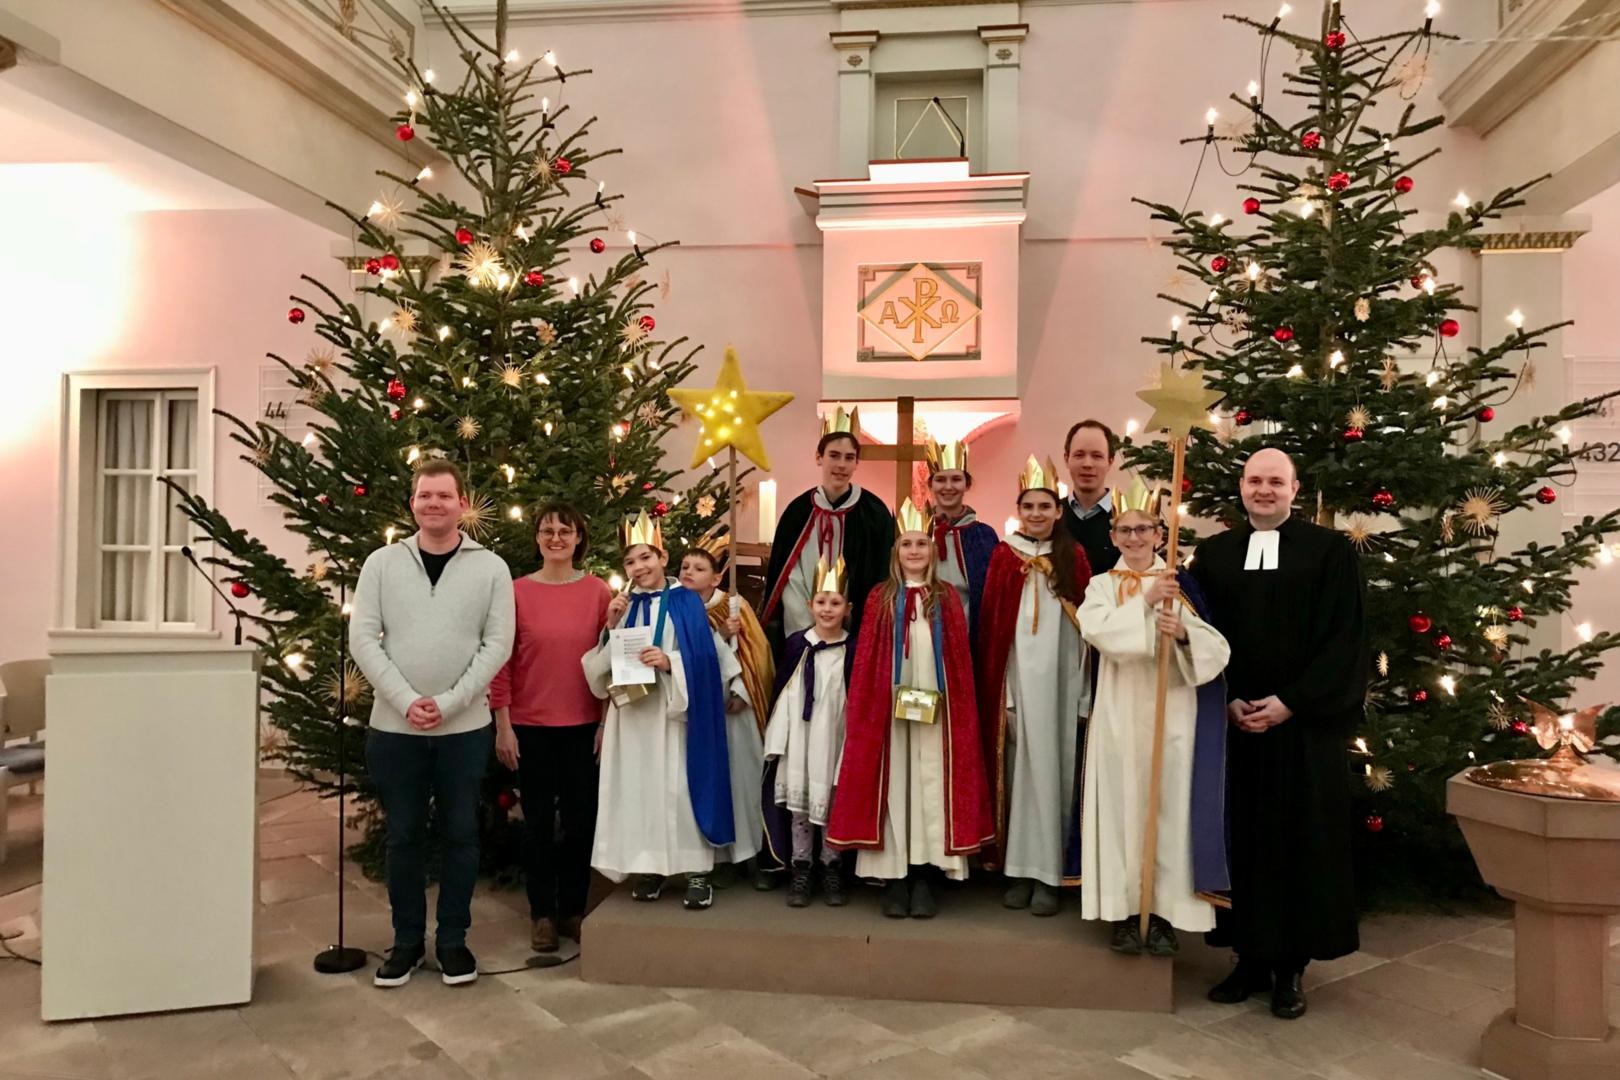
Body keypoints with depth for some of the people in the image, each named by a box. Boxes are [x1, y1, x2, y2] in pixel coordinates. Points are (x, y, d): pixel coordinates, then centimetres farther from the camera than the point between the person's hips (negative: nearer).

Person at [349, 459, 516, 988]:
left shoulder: (491, 567, 0)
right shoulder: (382, 563, 2)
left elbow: (498, 644, -5)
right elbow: (362, 638, -3)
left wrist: (447, 703, -15)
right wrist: (406, 699, -14)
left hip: (465, 727, -1)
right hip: (393, 726, 1)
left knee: (461, 834, 7)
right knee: (403, 836, 10)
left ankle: (452, 939, 22)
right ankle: (407, 940, 25)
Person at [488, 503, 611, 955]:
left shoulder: (598, 591, -1)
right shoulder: (517, 591, -3)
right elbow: (502, 662, -1)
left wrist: (607, 722, 0)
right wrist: (503, 725, -4)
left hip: (583, 726, 1)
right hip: (530, 727, -1)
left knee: (581, 818, 9)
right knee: (538, 821, 10)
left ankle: (573, 908, 26)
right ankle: (542, 913, 24)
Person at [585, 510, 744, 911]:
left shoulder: (686, 602, 0)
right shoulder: (623, 606, 11)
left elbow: (705, 657, -8)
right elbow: (604, 668, 6)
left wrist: (670, 661, -22)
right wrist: (611, 628, -7)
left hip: (674, 711, -4)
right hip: (633, 713, 4)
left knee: (680, 786, -4)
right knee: (639, 785, 5)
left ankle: (697, 871, 4)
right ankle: (648, 867, 16)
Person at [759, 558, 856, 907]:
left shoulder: (852, 650, -1)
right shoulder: (796, 644, 2)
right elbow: (781, 691, 4)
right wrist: (778, 737, 0)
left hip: (835, 737, -1)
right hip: (798, 737, 1)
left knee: (833, 803, 5)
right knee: (798, 802, 6)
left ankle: (832, 869, 18)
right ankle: (800, 869, 17)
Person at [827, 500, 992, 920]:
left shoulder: (947, 598, 8)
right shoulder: (880, 598, 7)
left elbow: (961, 660, 6)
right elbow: (866, 661, 4)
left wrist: (958, 708, -2)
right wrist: (866, 708, -3)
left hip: (936, 707, 0)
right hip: (890, 706, 0)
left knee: (931, 784, 1)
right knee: (894, 785, 1)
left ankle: (926, 877, 8)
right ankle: (895, 878, 8)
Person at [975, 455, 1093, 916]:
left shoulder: (1072, 557, 5)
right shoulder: (1004, 556, 4)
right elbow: (990, 624, 2)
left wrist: (1084, 692, -2)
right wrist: (995, 687, -4)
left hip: (1061, 677, 0)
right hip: (1017, 677, 0)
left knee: (1054, 766, 3)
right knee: (1021, 766, 5)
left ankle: (1049, 872, 11)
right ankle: (1019, 868, 13)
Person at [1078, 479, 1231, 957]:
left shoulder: (1182, 584, 6)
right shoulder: (1102, 585, 6)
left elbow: (1218, 648, -3)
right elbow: (1096, 629, -14)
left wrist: (1184, 633, -22)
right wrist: (1144, 601, -19)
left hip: (1172, 712, 0)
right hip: (1120, 714, 0)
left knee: (1170, 807, 2)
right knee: (1122, 806, 2)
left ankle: (1164, 912, 14)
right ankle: (1124, 910, 12)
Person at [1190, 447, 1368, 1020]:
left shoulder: (1331, 549, 1)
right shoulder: (1212, 554, 8)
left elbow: (1345, 637, -5)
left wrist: (1290, 702, -12)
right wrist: (1228, 700, -7)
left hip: (1304, 722, -2)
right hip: (1231, 721, 2)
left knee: (1301, 839, 4)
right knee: (1240, 838, 6)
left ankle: (1291, 967, 16)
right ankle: (1250, 958, 18)